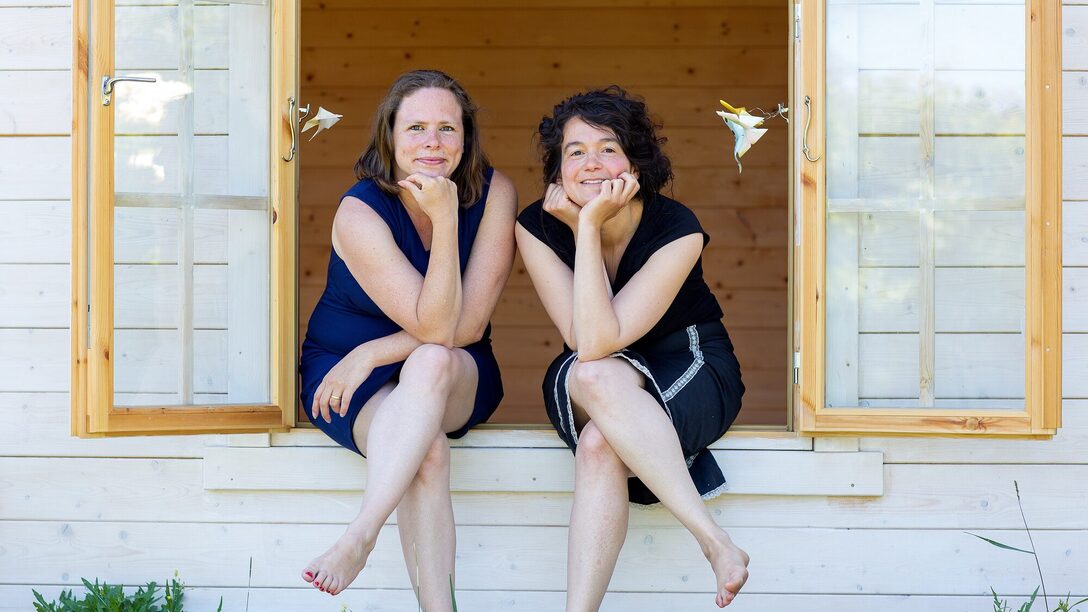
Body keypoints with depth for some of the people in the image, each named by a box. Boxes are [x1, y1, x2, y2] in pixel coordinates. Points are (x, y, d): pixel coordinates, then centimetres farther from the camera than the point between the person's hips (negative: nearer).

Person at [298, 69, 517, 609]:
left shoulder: (494, 192, -12)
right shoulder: (359, 213, -19)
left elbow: (468, 326, -15)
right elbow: (435, 326, -26)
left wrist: (371, 354, -19)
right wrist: (445, 221, -32)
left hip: (459, 381, 2)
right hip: (345, 372, -1)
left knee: (432, 363, -36)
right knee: (429, 451, -34)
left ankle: (360, 535, -37)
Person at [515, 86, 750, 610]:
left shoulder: (677, 229, -20)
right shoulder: (536, 227, -12)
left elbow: (600, 341, -30)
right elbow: (584, 343, -22)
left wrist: (590, 225, -32)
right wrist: (583, 224, -27)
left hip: (690, 370, -2)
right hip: (581, 383, 3)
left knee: (598, 446, -35)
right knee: (592, 377, -36)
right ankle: (717, 543, -37)